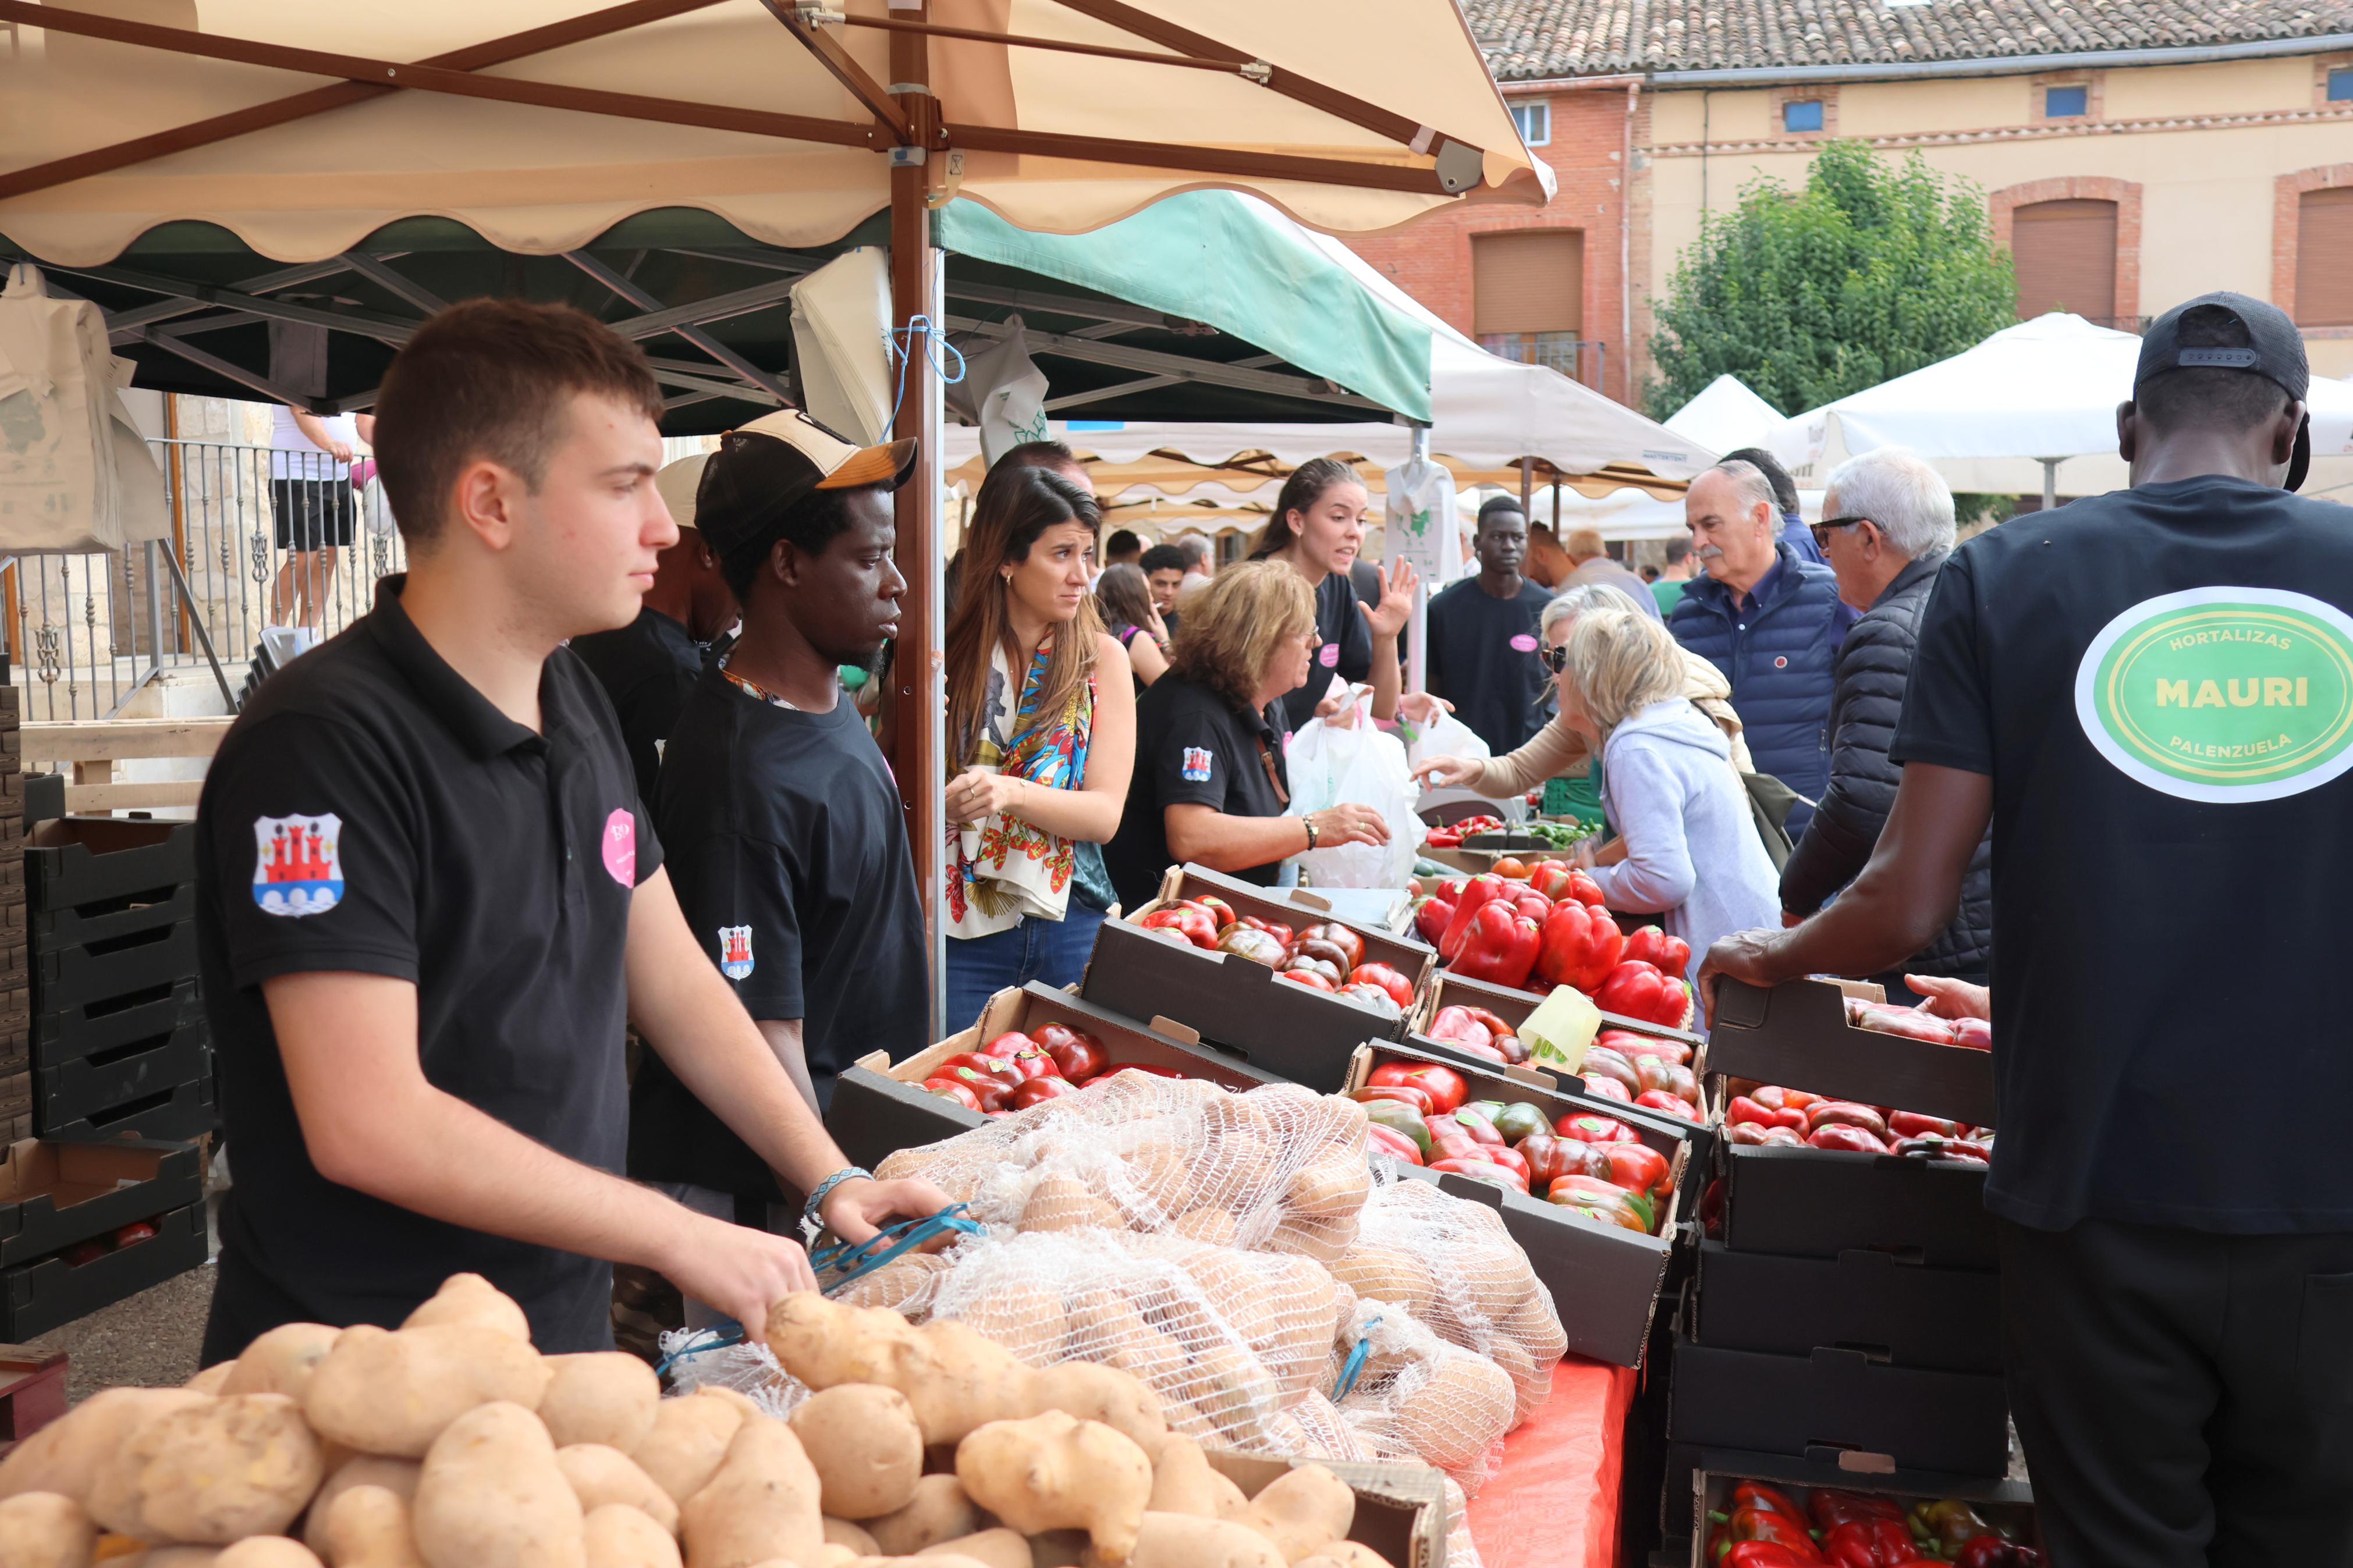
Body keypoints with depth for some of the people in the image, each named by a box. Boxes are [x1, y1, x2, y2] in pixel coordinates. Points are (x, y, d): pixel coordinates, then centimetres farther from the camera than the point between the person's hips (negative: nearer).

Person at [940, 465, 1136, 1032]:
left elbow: (1105, 814, -6)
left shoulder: (1101, 658, 2)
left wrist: (1011, 793, -22)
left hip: (1069, 926, 1)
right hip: (962, 927, -1)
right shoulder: (949, 652, 1)